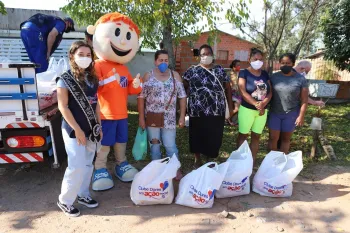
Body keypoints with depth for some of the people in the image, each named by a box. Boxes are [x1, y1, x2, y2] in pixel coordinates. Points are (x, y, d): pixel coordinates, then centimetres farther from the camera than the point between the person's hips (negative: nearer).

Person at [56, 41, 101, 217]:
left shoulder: (92, 78, 8)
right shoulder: (66, 79, -10)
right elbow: (63, 107, -13)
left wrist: (99, 125, 10)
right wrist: (77, 129, -16)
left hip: (90, 129, 6)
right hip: (74, 130, -6)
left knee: (88, 164, 14)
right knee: (77, 166, -3)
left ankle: (83, 195, 31)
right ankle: (64, 200, 18)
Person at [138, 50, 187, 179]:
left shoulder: (175, 75, 3)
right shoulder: (148, 76, 0)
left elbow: (182, 96, 2)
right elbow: (141, 97, -1)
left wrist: (182, 116, -3)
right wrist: (141, 117, -5)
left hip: (169, 118, 0)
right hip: (152, 118, 0)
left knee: (170, 145, 3)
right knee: (154, 145, 11)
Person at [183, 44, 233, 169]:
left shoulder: (220, 70, 9)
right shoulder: (192, 70, 4)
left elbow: (228, 88, 10)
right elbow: (183, 87, 5)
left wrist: (230, 107, 5)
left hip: (217, 111, 1)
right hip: (197, 111, -1)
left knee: (215, 137, 7)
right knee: (197, 135, 9)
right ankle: (197, 159, 29)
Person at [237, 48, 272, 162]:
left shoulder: (265, 74, 9)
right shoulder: (244, 73, -6)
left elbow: (270, 92, 4)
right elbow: (243, 92, -16)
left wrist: (263, 103, -16)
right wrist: (256, 104, -24)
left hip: (262, 110, 5)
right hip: (247, 109, -5)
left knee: (256, 136, 11)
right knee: (243, 135, 6)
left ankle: (252, 162, 22)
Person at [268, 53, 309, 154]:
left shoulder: (300, 79, -5)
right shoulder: (274, 77, -1)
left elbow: (304, 100, -4)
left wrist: (301, 116, -8)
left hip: (291, 114, -1)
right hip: (274, 113, 1)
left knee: (286, 139, 13)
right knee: (273, 138, 4)